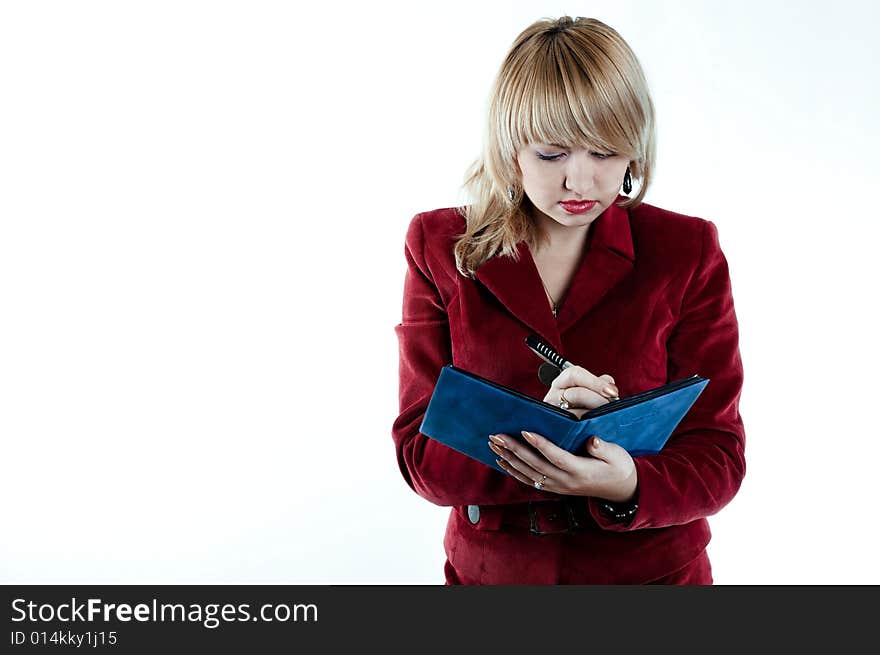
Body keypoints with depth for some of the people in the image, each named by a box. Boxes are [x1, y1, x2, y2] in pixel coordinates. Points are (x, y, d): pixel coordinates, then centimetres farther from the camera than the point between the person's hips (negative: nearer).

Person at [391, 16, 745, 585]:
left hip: (652, 569, 0)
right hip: (490, 567, 1)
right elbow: (420, 452, -11)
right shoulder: (440, 247, -6)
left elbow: (716, 456, -9)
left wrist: (627, 486, -29)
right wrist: (537, 430, -28)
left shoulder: (688, 252, -7)